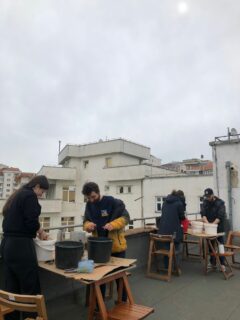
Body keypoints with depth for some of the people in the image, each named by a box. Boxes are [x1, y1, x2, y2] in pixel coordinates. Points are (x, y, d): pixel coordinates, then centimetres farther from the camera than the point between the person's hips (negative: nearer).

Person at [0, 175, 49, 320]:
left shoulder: (16, 195, 17)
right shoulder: (30, 195, -12)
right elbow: (31, 222, -18)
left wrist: (37, 230, 14)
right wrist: (41, 232, 1)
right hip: (20, 246, -9)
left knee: (12, 288, 15)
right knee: (30, 287, 2)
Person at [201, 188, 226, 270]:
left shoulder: (220, 203, -12)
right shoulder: (205, 202, 1)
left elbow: (220, 216, -20)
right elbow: (203, 213, -8)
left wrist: (213, 224, -28)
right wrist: (207, 223, -24)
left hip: (218, 228, -4)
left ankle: (222, 264, 9)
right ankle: (213, 263, 20)